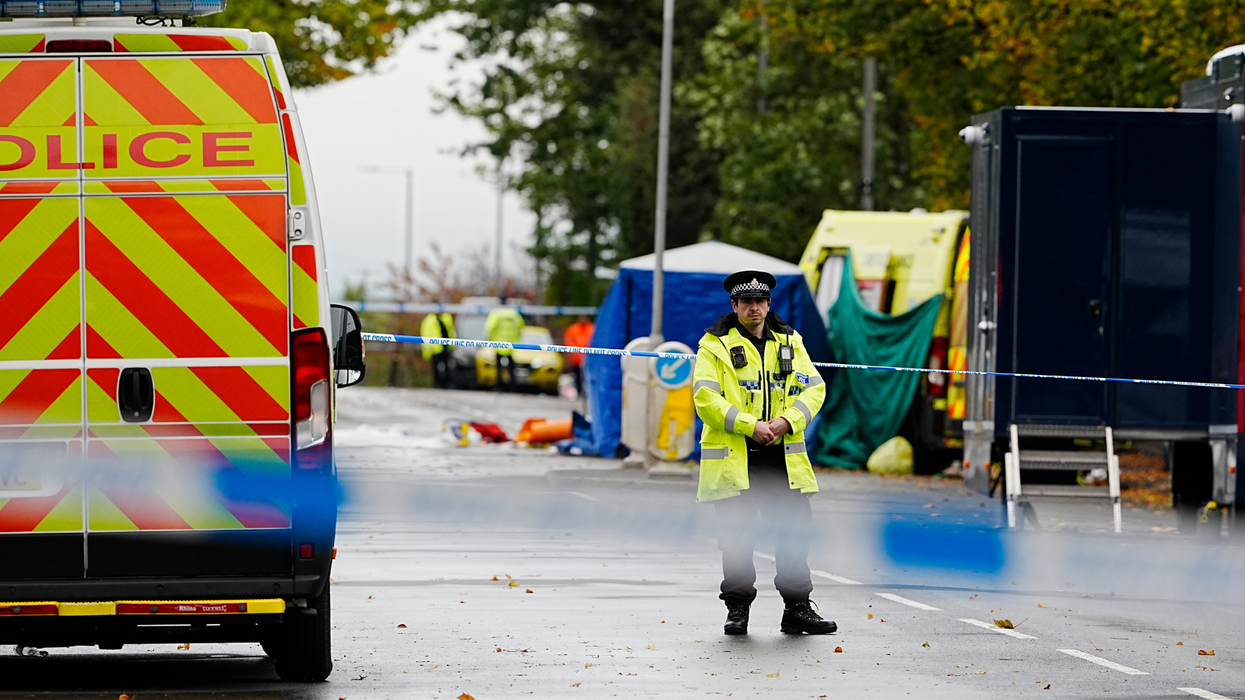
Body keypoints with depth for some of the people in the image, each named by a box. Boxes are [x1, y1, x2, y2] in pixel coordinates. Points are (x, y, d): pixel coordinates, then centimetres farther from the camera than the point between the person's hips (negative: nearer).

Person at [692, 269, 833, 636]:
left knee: (795, 533, 1)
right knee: (737, 538, 1)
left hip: (783, 457, 3)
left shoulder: (790, 343, 13)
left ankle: (798, 609, 8)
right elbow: (706, 399, -9)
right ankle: (737, 609, 11)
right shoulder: (715, 345, 1)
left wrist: (786, 421, -11)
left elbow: (814, 389, 7)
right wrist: (751, 426, -17)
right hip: (734, 459, -3)